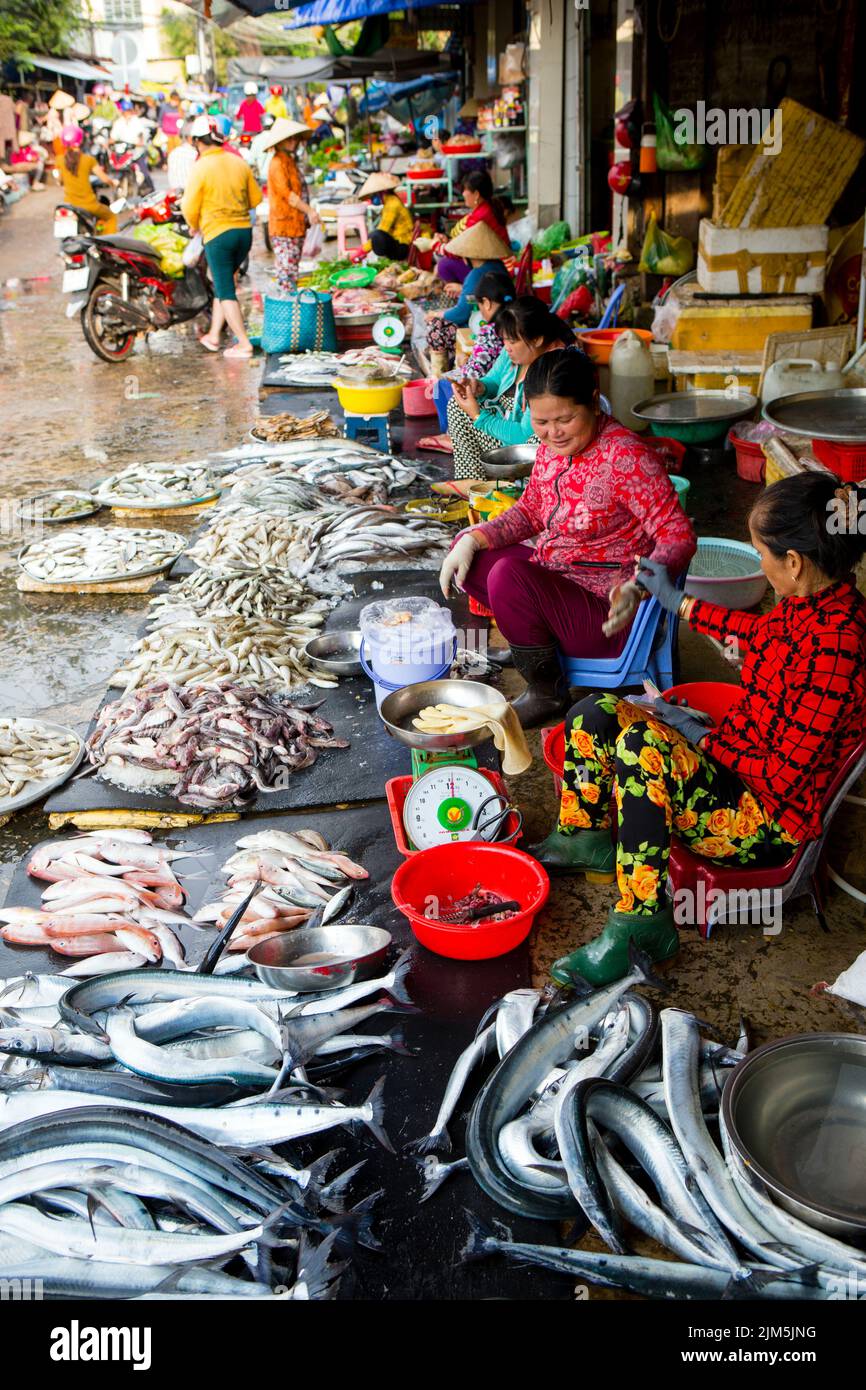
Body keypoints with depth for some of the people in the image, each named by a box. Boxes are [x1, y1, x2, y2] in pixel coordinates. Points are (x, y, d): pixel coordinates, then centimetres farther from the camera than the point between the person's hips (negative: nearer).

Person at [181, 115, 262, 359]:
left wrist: (195, 227, 13)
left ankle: (244, 344, -4)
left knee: (226, 291, 1)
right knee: (223, 283, 20)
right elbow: (255, 198, 11)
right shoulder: (239, 163, 4)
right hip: (244, 231, 6)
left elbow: (190, 209, -8)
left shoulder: (200, 168, -11)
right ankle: (214, 336, 26)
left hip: (217, 234, -6)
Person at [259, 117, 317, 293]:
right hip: (283, 226, -10)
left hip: (296, 225, 10)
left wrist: (306, 213, 14)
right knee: (286, 271, -11)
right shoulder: (277, 163, -11)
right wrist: (309, 211, -15)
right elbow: (287, 194, -17)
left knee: (292, 271, 13)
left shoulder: (291, 161, 19)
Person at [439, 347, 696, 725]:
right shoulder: (553, 446, 1)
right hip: (552, 579, 9)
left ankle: (547, 692, -8)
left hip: (607, 610, -9)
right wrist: (472, 540, -2)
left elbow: (679, 537, -24)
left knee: (509, 575, -30)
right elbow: (529, 511, 14)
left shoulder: (626, 457, -23)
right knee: (465, 553, 7)